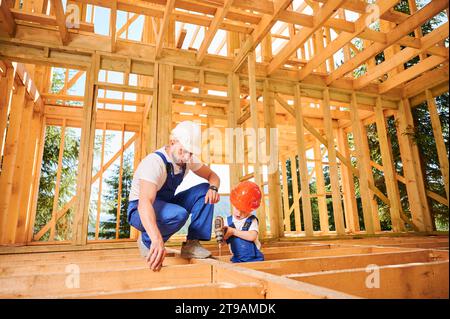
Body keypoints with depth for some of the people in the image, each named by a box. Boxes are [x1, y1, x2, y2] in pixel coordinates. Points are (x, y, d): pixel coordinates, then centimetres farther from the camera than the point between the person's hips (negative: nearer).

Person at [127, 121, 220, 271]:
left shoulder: (188, 159, -7)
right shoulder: (154, 162, -30)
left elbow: (212, 175, 4)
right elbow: (144, 202, -44)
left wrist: (213, 188, -21)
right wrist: (157, 240, -58)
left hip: (166, 204, 7)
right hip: (140, 211, -7)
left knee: (205, 191, -11)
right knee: (179, 214, -37)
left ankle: (191, 244, -9)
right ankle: (146, 241, -8)